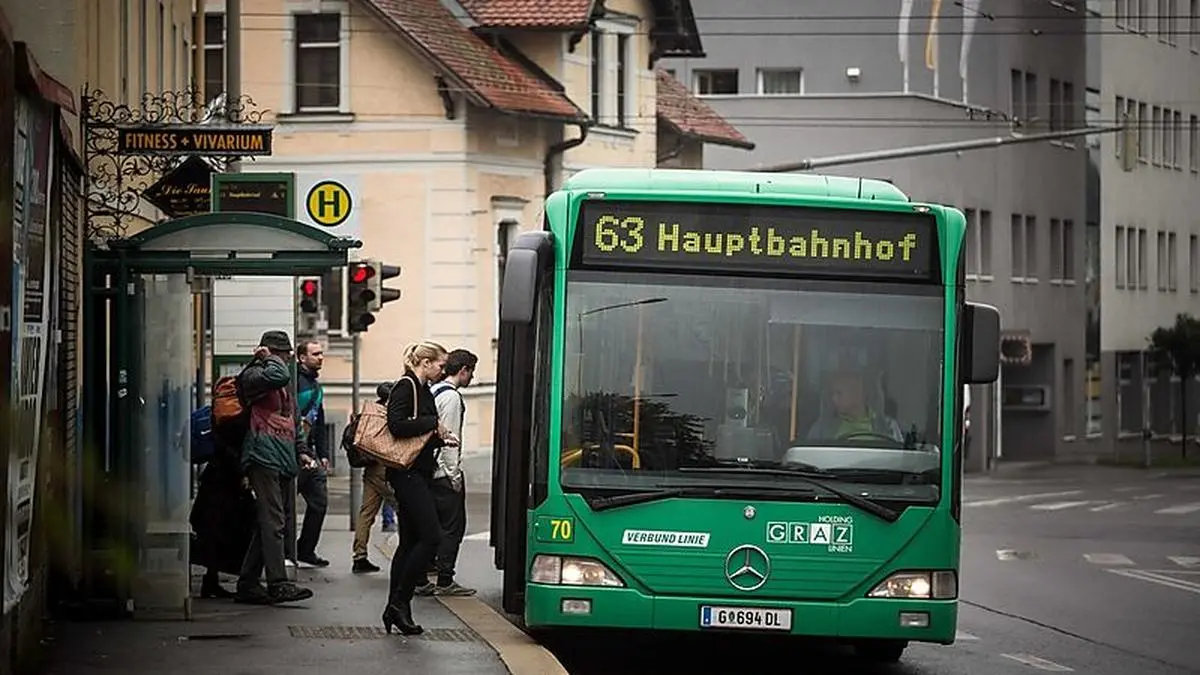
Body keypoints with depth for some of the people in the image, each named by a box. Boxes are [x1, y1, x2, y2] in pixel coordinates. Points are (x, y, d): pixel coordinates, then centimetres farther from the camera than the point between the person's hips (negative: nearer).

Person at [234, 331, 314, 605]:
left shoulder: (283, 387, 25)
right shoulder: (253, 375, -5)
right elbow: (278, 376, -26)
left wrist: (301, 450, 19)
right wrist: (268, 359, -7)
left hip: (281, 460, 10)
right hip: (263, 457, -10)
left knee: (269, 523, 9)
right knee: (273, 522, -15)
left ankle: (247, 584, 13)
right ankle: (278, 584, -20)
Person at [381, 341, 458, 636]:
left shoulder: (421, 389, 18)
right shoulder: (405, 387, -11)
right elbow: (397, 425, -24)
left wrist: (441, 438, 7)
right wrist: (432, 424, -15)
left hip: (418, 473, 10)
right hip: (407, 473, -10)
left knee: (410, 541, 9)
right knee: (431, 536, -13)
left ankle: (395, 609, 11)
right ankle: (400, 601, -9)